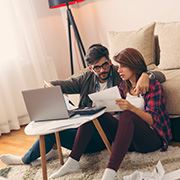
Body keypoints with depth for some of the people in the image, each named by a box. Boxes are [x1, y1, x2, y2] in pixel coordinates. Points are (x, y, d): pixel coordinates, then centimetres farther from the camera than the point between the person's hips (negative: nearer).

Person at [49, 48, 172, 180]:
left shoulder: (153, 84, -5)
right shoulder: (124, 86, 13)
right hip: (129, 138, 6)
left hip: (152, 138, -6)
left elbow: (152, 120, -15)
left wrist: (131, 108, -31)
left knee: (127, 115, -37)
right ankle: (73, 161, -18)